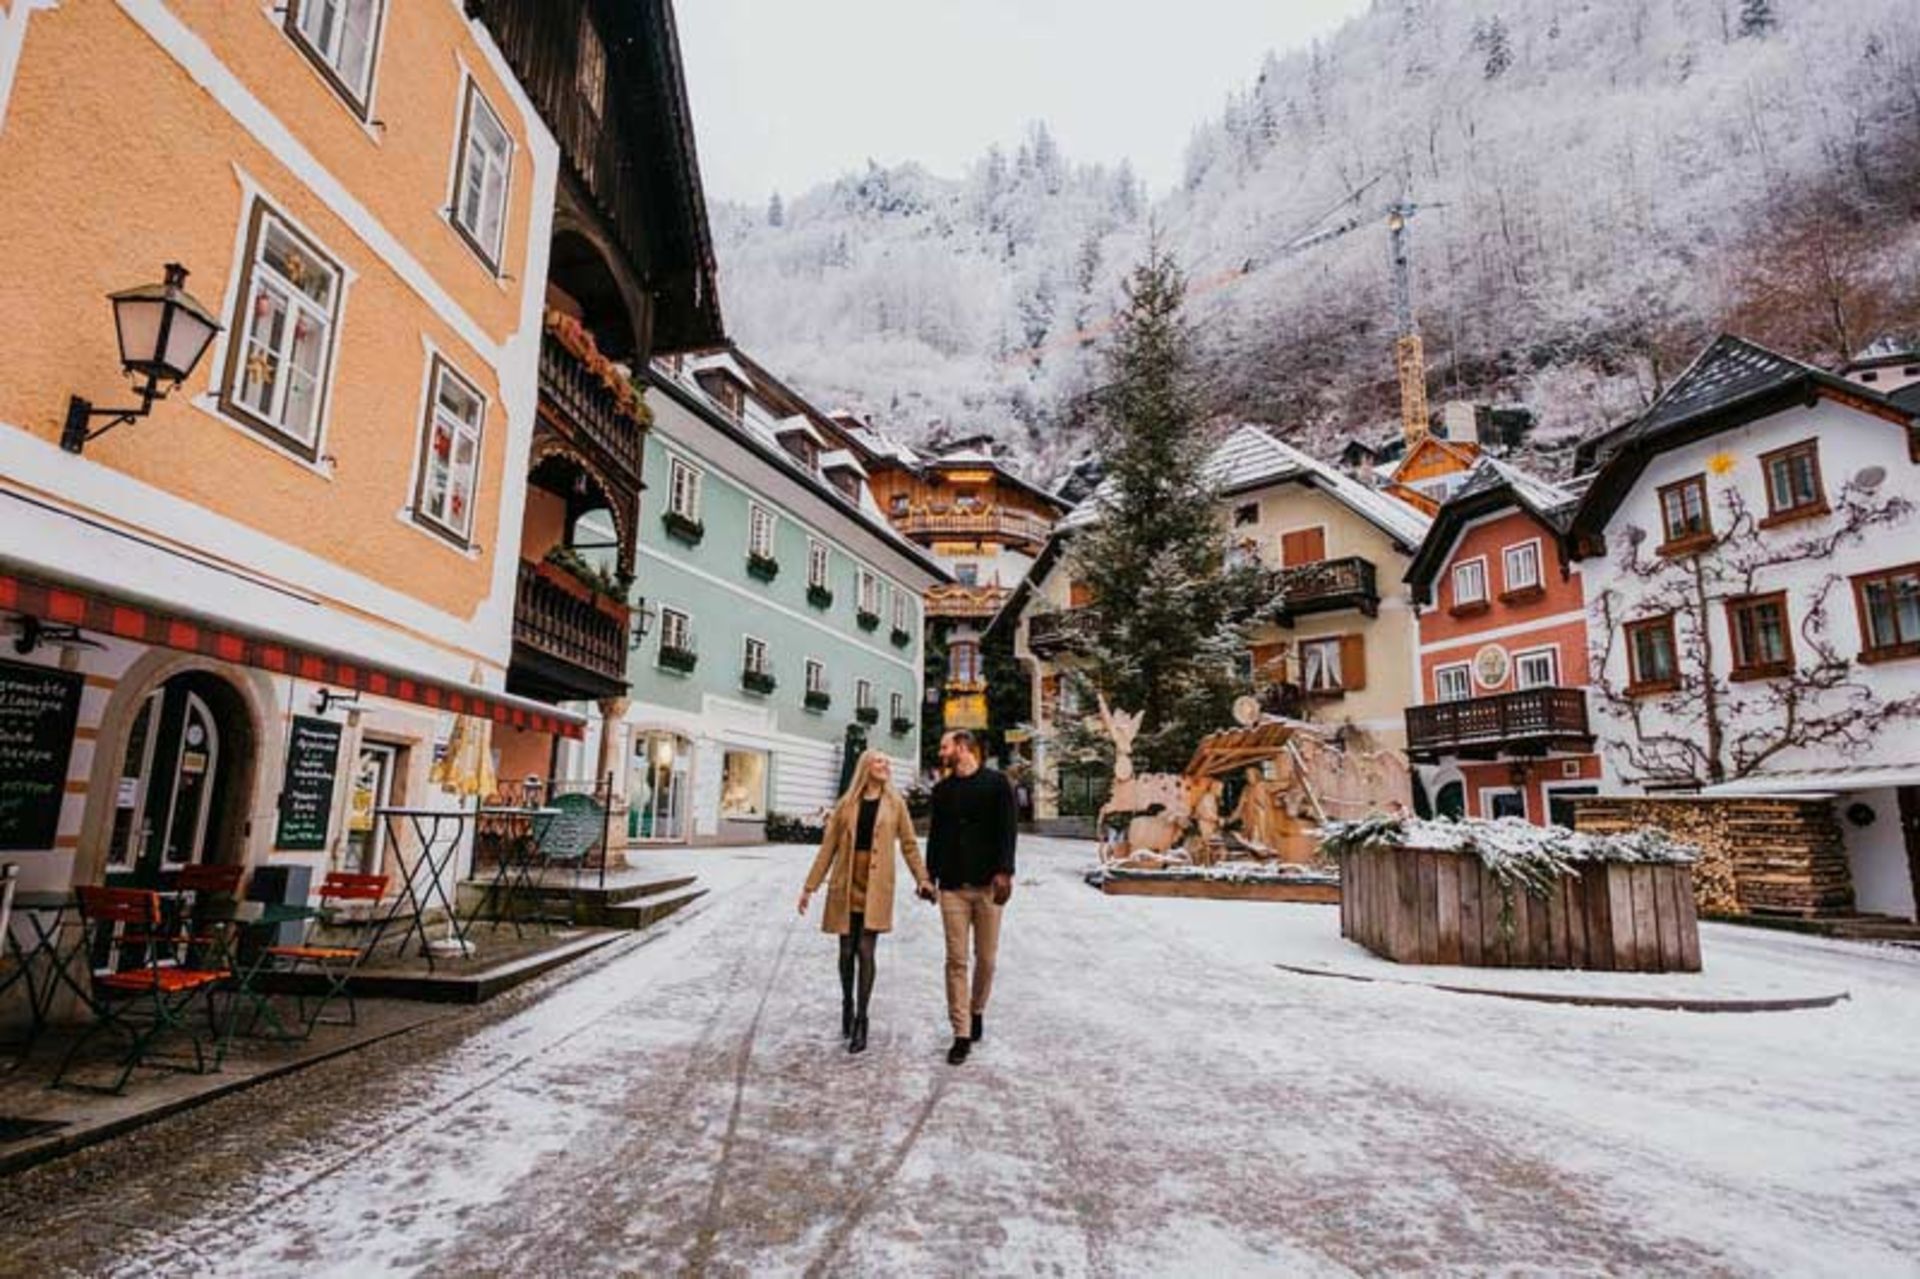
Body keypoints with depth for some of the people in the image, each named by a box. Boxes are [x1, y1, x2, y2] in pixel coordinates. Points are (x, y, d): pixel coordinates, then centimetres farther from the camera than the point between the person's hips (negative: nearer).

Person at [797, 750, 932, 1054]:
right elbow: (828, 847, 7)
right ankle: (847, 1004, 33)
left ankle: (860, 1020, 5)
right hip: (846, 885, 1)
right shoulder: (846, 804, 7)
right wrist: (810, 886, 6)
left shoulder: (895, 803, 6)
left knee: (865, 951, -6)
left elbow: (908, 844, 5)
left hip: (876, 886, -1)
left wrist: (922, 878, -7)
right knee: (847, 951, 8)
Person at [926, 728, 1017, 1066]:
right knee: (957, 960, -1)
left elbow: (1007, 829, -7)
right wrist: (930, 874, 9)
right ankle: (962, 1034, 5)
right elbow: (935, 834, 16)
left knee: (986, 957, 7)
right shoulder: (942, 789, 12)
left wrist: (1004, 872, -16)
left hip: (987, 884, -3)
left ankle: (977, 1012, 30)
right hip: (952, 885, 3)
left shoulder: (996, 783, -1)